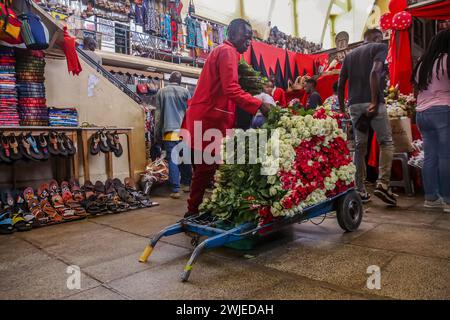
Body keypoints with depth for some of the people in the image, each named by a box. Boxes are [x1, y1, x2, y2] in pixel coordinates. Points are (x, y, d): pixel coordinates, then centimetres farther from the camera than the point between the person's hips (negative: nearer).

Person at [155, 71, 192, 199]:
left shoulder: (161, 92, 5)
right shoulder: (185, 91, 5)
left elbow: (158, 114, 5)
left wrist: (157, 133, 10)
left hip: (169, 132, -1)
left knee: (173, 160, -1)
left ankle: (175, 190, -3)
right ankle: (186, 184, 25)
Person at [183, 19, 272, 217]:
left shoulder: (222, 51, 27)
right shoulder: (228, 52, -6)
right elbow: (231, 89, -21)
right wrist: (259, 105, -23)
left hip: (206, 117, 10)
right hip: (210, 118, -10)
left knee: (205, 167, 11)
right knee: (207, 167, -6)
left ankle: (194, 212, 17)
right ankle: (194, 211, 2)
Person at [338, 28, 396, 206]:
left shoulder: (350, 55, 21)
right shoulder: (380, 47, 5)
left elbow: (341, 84, 15)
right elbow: (375, 72, -14)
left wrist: (342, 108, 20)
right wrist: (374, 102, -17)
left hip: (354, 104, 5)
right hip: (372, 103, -5)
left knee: (360, 146, 7)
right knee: (386, 142, 4)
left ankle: (360, 190, 9)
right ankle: (383, 183, -9)